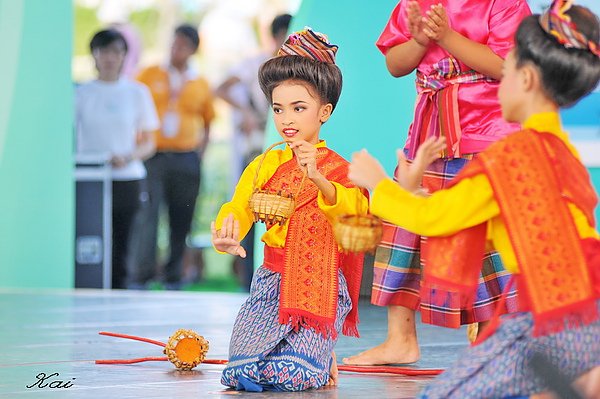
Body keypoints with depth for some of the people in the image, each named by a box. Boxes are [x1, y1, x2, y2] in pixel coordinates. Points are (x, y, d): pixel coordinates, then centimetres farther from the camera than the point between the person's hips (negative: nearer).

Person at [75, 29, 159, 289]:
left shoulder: (137, 92, 8)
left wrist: (127, 158, -10)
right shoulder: (82, 94, 7)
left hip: (127, 180, 0)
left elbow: (149, 144, 9)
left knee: (119, 252, 0)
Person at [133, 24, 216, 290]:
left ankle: (173, 278, 14)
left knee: (181, 220, 4)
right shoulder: (149, 76, 5)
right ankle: (142, 276, -12)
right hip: (153, 156, -2)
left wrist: (200, 151, 7)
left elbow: (208, 121, 20)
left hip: (186, 159, 2)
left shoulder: (200, 84, 10)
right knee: (148, 215, -12)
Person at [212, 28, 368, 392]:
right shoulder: (266, 166, 11)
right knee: (243, 371, -13)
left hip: (320, 283, -3)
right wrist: (226, 232, -22)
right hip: (272, 280, 4)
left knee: (294, 375, -20)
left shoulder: (338, 168, -1)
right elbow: (239, 208, 3)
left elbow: (355, 208, -22)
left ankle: (322, 352, 16)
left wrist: (317, 179, -39)